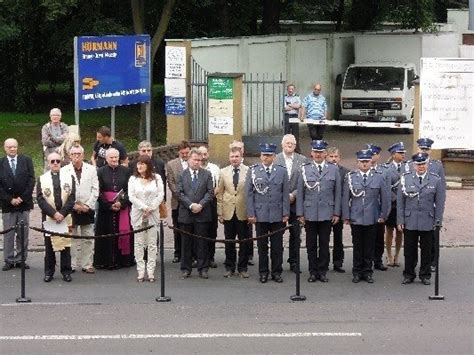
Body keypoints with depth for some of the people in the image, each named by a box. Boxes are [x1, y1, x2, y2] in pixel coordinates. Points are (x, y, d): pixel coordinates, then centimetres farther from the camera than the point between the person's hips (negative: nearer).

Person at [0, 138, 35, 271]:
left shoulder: (26, 160, 4)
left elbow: (31, 180, -1)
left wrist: (22, 198, -8)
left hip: (24, 202, 1)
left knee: (23, 234, 4)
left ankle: (21, 259, 10)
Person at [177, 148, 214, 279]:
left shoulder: (207, 174, 7)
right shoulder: (182, 175, 6)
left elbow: (210, 192, 1)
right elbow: (180, 193, -1)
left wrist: (200, 205, -12)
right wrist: (191, 205, -12)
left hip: (202, 213, 0)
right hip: (186, 213, 0)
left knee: (202, 243, 2)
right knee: (186, 243, 5)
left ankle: (203, 269, 8)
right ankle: (186, 269, 12)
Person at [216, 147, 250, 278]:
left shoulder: (249, 171, -3)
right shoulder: (223, 172, 6)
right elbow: (219, 194, 9)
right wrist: (219, 212, 4)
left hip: (243, 212, -2)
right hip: (228, 212, 2)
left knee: (244, 242, 3)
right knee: (229, 242, 8)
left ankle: (242, 268, 13)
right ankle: (229, 267, 17)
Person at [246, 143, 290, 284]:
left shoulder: (282, 171, 6)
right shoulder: (253, 171, 3)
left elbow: (286, 194, 5)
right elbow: (249, 194, 1)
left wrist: (286, 213, 0)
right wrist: (250, 214, -4)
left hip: (277, 215, 1)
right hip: (260, 215, -1)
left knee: (277, 246, 4)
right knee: (262, 245, 6)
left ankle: (276, 272, 13)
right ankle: (263, 272, 14)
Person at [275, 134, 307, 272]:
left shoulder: (302, 160, 4)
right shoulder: (275, 159, 0)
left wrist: (293, 195, -11)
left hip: (295, 202, 1)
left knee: (295, 234, 6)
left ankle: (293, 262, 15)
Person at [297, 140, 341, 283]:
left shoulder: (333, 170, 5)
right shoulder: (304, 169, 3)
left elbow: (338, 193, 5)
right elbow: (300, 193, 3)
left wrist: (337, 213, 1)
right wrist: (300, 213, -1)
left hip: (327, 214, 0)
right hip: (310, 214, 0)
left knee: (324, 244, 5)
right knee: (311, 245, 5)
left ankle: (322, 271, 13)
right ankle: (313, 271, 13)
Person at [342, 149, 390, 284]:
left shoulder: (378, 177, 2)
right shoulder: (350, 177, 2)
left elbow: (385, 197, 6)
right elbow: (345, 198, 3)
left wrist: (383, 215, 3)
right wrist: (346, 216, -1)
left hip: (372, 218, 0)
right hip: (355, 218, 0)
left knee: (369, 246, 6)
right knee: (357, 246, 5)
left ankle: (367, 272, 15)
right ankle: (357, 272, 14)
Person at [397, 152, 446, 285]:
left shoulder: (436, 180, 0)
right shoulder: (406, 178, 1)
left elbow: (440, 203, 2)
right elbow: (400, 201, 3)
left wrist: (438, 221, -2)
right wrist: (400, 220, -1)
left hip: (428, 223, 0)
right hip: (410, 222, 0)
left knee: (426, 250, 8)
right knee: (409, 250, 6)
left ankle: (425, 275, 19)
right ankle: (409, 275, 17)